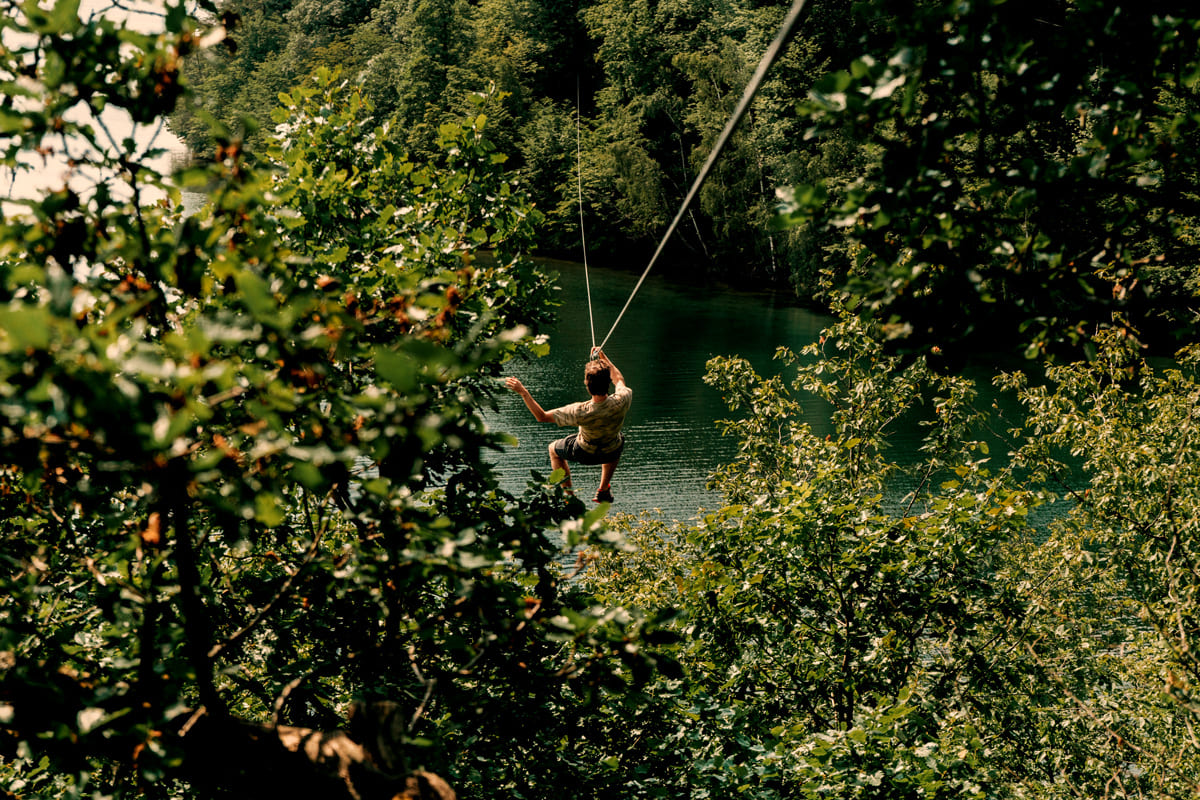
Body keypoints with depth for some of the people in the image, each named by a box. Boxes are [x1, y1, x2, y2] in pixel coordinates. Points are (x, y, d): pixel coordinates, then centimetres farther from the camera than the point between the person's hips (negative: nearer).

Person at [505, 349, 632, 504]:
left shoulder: (580, 412, -40)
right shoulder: (621, 402, -34)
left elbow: (542, 416, -28)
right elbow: (619, 380, -7)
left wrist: (523, 392, -24)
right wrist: (603, 358, 5)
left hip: (585, 454, -2)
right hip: (611, 453, 2)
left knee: (554, 449, 29)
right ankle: (604, 490, 41)